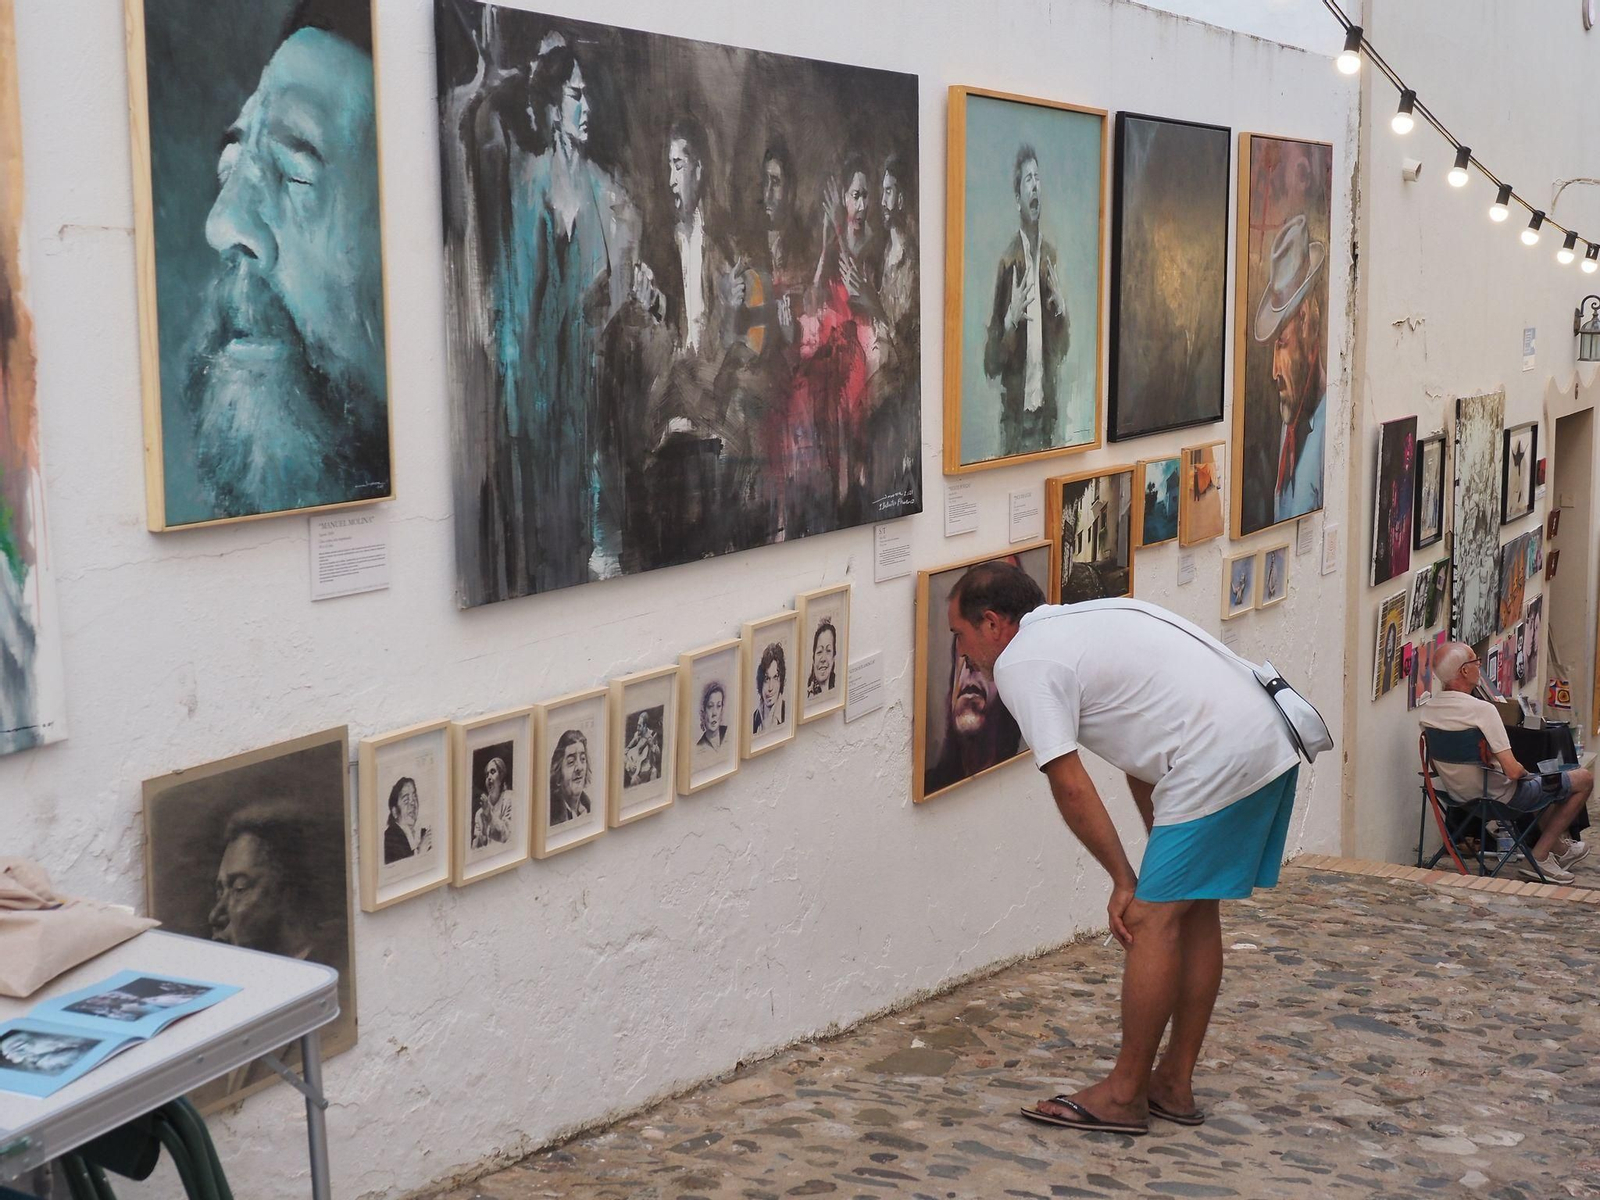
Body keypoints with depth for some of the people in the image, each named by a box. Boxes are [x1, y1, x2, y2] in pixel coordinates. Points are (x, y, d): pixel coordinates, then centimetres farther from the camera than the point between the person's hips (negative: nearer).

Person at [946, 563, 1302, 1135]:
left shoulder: (1021, 663, -5)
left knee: (1157, 918, -2)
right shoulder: (1083, 622, 25)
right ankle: (1175, 1085, 23)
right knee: (1193, 912, 16)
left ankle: (1124, 1094, 6)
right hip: (1269, 744, 10)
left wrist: (1125, 880, 0)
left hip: (1218, 762, -10)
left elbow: (1070, 787, -8)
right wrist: (1160, 860, 24)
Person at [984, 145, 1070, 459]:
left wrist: (1061, 309, -3)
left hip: (1047, 400, 5)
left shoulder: (1051, 255, 9)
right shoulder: (1008, 260, -7)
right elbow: (991, 362, -8)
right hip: (1015, 406, -5)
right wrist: (1010, 320, -25)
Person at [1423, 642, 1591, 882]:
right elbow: (1512, 771, -30)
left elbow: (1438, 765, 7)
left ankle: (1559, 848, 46)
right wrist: (1523, 769, -5)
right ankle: (1538, 856, 12)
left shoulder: (1428, 710, -7)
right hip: (1498, 797, -8)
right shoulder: (1482, 709, -30)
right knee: (1585, 779, 10)